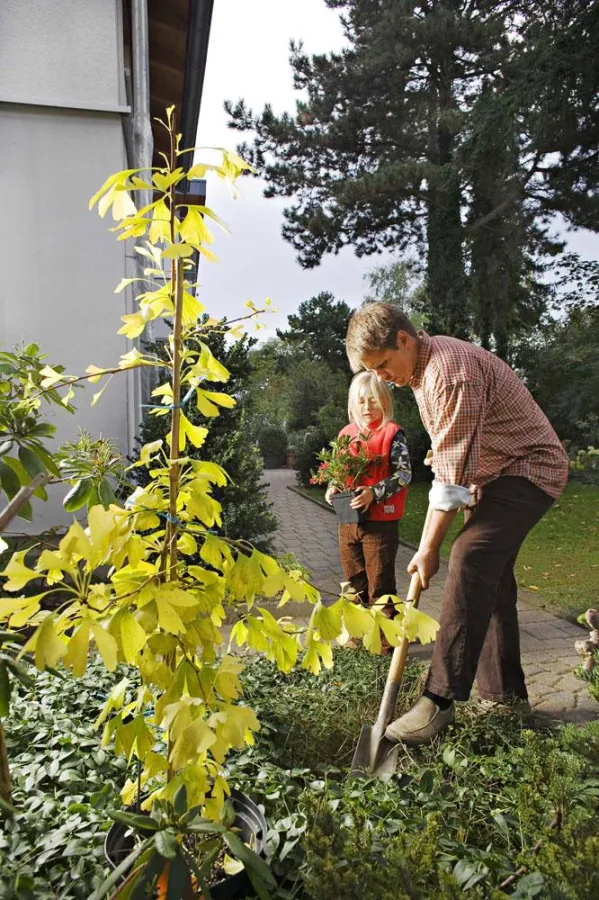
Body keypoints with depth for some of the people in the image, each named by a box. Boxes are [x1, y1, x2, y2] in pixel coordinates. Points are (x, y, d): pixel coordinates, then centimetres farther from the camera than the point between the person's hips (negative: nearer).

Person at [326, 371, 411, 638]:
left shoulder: (392, 433, -7)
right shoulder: (346, 433, 8)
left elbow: (404, 473, -11)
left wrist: (374, 493, -22)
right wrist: (332, 488, -2)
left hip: (381, 521, -5)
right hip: (348, 519, 6)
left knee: (380, 583, 3)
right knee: (355, 582, 17)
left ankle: (385, 636, 16)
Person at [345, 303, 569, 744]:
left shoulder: (451, 371, -28)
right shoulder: (422, 365, 5)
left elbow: (454, 473, -27)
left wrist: (429, 547, -20)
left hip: (528, 470, -10)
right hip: (493, 474, 10)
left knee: (471, 559, -23)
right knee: (491, 578, 8)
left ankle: (441, 700, -19)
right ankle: (506, 695, 20)